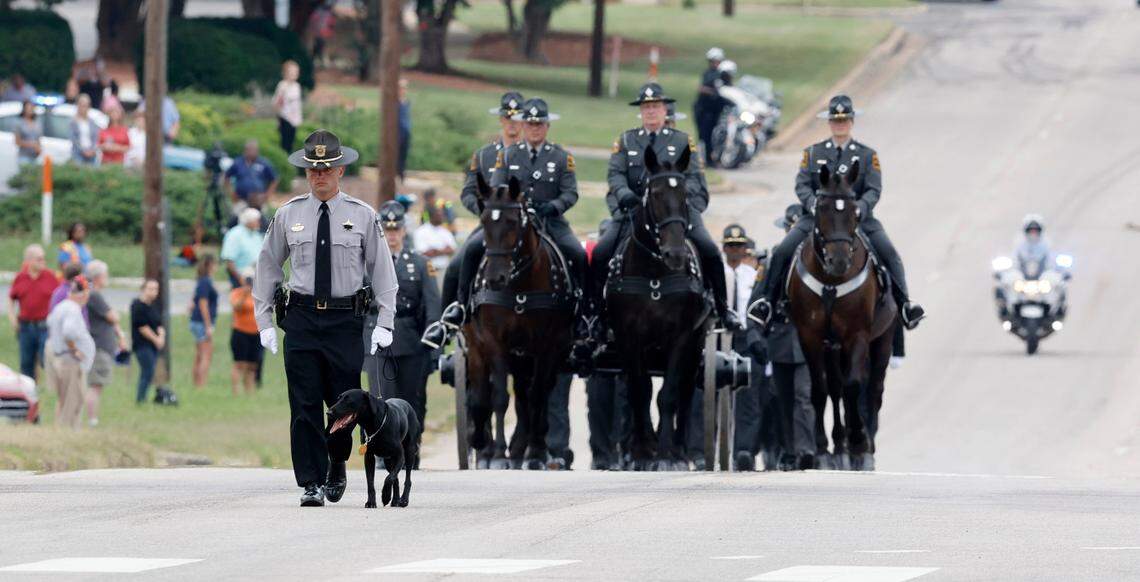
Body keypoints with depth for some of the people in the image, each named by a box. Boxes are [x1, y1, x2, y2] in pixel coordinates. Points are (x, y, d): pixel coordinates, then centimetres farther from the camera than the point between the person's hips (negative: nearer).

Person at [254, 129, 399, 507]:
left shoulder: (362, 216, 3)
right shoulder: (288, 216, 6)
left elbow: (382, 270, 6)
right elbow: (268, 266, 13)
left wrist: (384, 323, -1)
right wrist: (264, 321, 8)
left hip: (346, 319, -1)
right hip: (301, 317, 1)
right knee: (304, 405, -4)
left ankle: (337, 465, 29)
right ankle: (312, 483, -2)